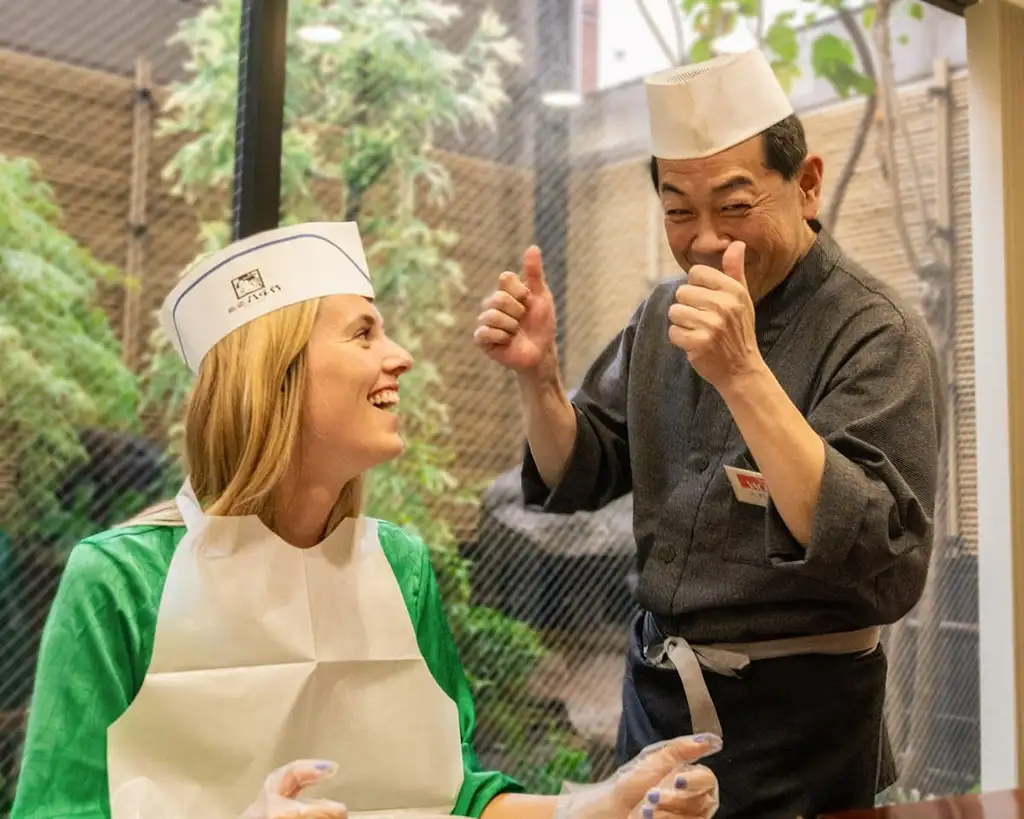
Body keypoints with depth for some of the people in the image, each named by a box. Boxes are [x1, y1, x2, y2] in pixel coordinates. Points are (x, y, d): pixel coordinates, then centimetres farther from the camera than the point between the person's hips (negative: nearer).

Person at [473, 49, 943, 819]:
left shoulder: (877, 334, -18)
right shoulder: (666, 314, 1)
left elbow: (887, 573, -29)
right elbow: (577, 482, 6)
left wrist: (744, 374, -37)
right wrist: (537, 375, -13)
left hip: (795, 718, -5)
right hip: (656, 691, 6)